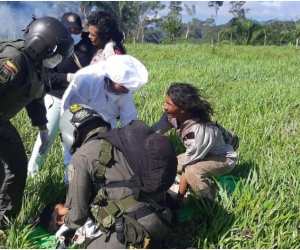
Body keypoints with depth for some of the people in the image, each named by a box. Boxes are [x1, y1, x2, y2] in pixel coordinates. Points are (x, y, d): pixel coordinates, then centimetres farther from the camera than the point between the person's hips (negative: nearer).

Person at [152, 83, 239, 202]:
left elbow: (187, 166, -33)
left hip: (223, 159, -8)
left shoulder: (202, 131, -38)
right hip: (200, 155, 8)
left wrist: (179, 198, -25)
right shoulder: (172, 115, -19)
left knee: (192, 171, -35)